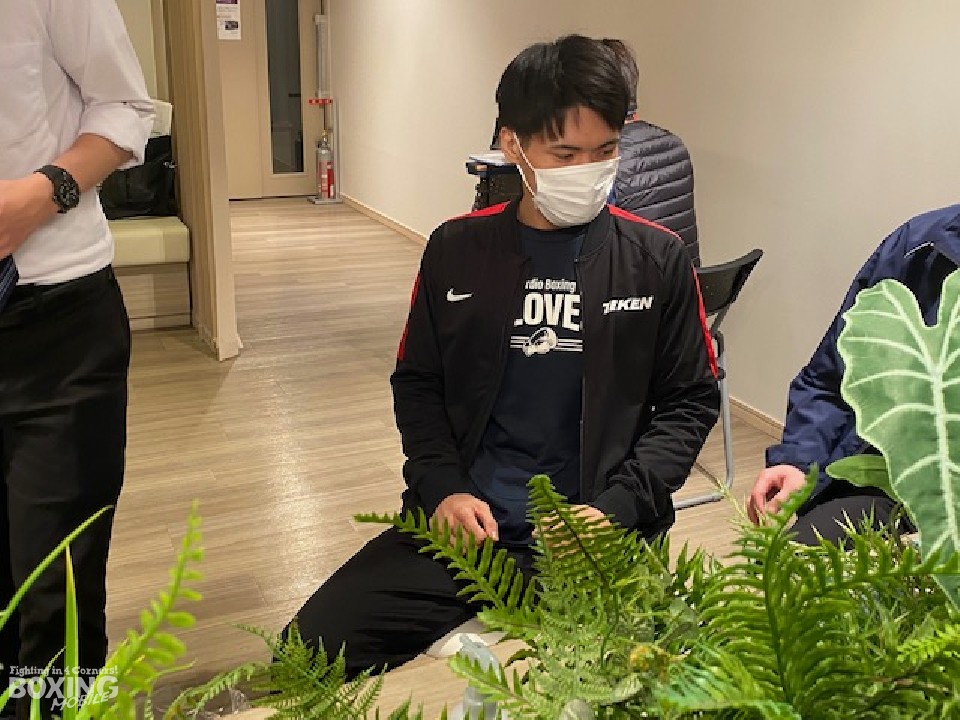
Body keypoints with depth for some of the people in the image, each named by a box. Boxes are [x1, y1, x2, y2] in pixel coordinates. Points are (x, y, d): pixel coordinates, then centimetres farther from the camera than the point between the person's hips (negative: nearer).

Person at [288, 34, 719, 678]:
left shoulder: (656, 260, 0)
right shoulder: (457, 250, 4)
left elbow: (690, 402, 4)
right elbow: (418, 384, 11)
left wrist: (618, 507, -9)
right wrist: (442, 487, -5)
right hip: (463, 524, 2)